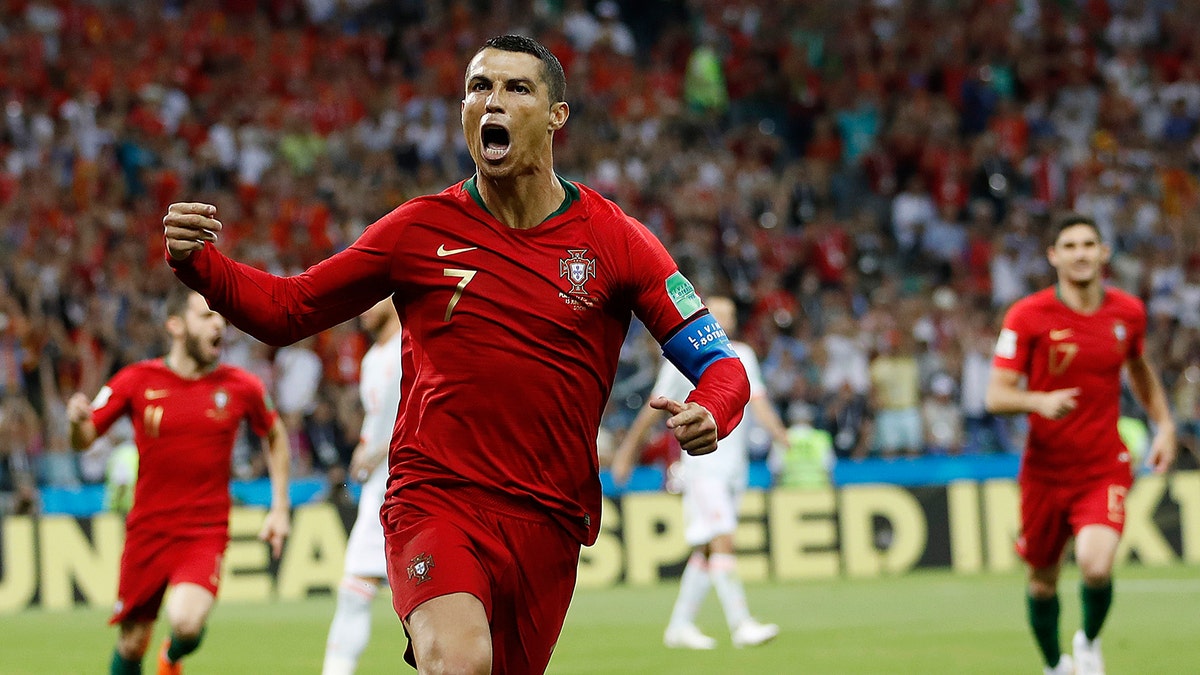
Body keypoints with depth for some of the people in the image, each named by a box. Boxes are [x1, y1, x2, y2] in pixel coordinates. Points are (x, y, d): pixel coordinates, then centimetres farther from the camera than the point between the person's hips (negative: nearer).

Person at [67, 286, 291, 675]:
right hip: (148, 531, 1)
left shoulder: (240, 387, 0)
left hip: (207, 534, -1)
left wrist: (280, 508, 12)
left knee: (186, 621, -24)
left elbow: (276, 436, 18)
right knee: (132, 644, 5)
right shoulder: (136, 381, -3)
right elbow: (83, 441, 0)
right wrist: (77, 420, -24)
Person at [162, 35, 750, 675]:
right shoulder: (421, 228, 3)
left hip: (548, 521, 2)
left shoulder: (615, 240, 2)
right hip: (435, 500, -2)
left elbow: (721, 364, 3)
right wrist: (197, 262, -8)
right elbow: (284, 309, 10)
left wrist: (707, 415, -21)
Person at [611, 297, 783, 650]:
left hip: (734, 466, 6)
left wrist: (781, 435, -14)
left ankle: (680, 625, 17)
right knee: (722, 541, -16)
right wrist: (628, 448, 7)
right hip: (702, 464, -6)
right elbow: (656, 406, 4)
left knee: (705, 549, 9)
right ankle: (741, 625, -21)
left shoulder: (742, 356, 12)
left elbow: (757, 402, 4)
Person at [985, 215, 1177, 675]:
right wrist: (1041, 401, -31)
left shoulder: (1128, 312, 2)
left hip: (1104, 468, 0)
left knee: (1096, 567, -23)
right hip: (1045, 470, 0)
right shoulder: (1027, 316, -8)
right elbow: (997, 395, -12)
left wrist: (1164, 425, 14)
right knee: (1043, 581, 11)